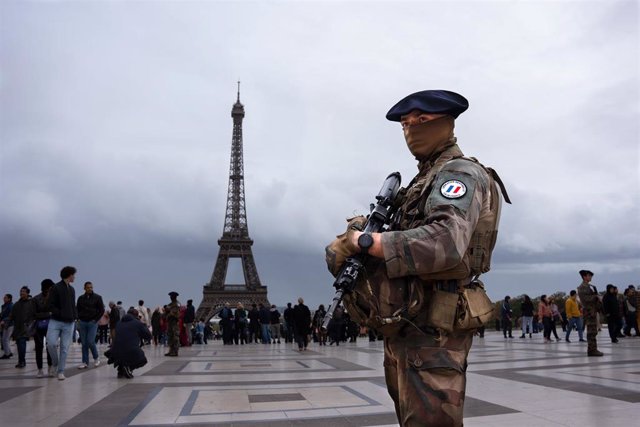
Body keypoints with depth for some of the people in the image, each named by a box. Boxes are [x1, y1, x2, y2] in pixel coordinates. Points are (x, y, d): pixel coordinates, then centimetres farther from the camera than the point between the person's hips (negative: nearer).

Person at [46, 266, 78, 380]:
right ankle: (55, 364, 9)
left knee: (65, 348, 3)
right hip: (55, 321, -5)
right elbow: (51, 306, -8)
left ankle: (61, 371, 10)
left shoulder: (72, 289, 15)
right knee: (51, 343, -17)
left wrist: (75, 316, 6)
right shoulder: (55, 288, -4)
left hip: (69, 323, 5)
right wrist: (61, 314, -17)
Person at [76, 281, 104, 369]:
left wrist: (95, 320, -5)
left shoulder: (97, 297, 1)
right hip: (82, 322, 3)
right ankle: (85, 362, 9)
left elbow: (102, 310, 1)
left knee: (90, 341, -12)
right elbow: (77, 310, 17)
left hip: (92, 323, -3)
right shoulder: (81, 298, 9)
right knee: (84, 343, 3)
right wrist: (79, 319, 4)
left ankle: (96, 357, 10)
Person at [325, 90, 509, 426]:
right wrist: (351, 241, -5)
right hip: (406, 327, 10)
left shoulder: (459, 173, -11)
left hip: (432, 329, -10)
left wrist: (364, 242, -24)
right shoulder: (424, 180, 20)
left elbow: (444, 244, -30)